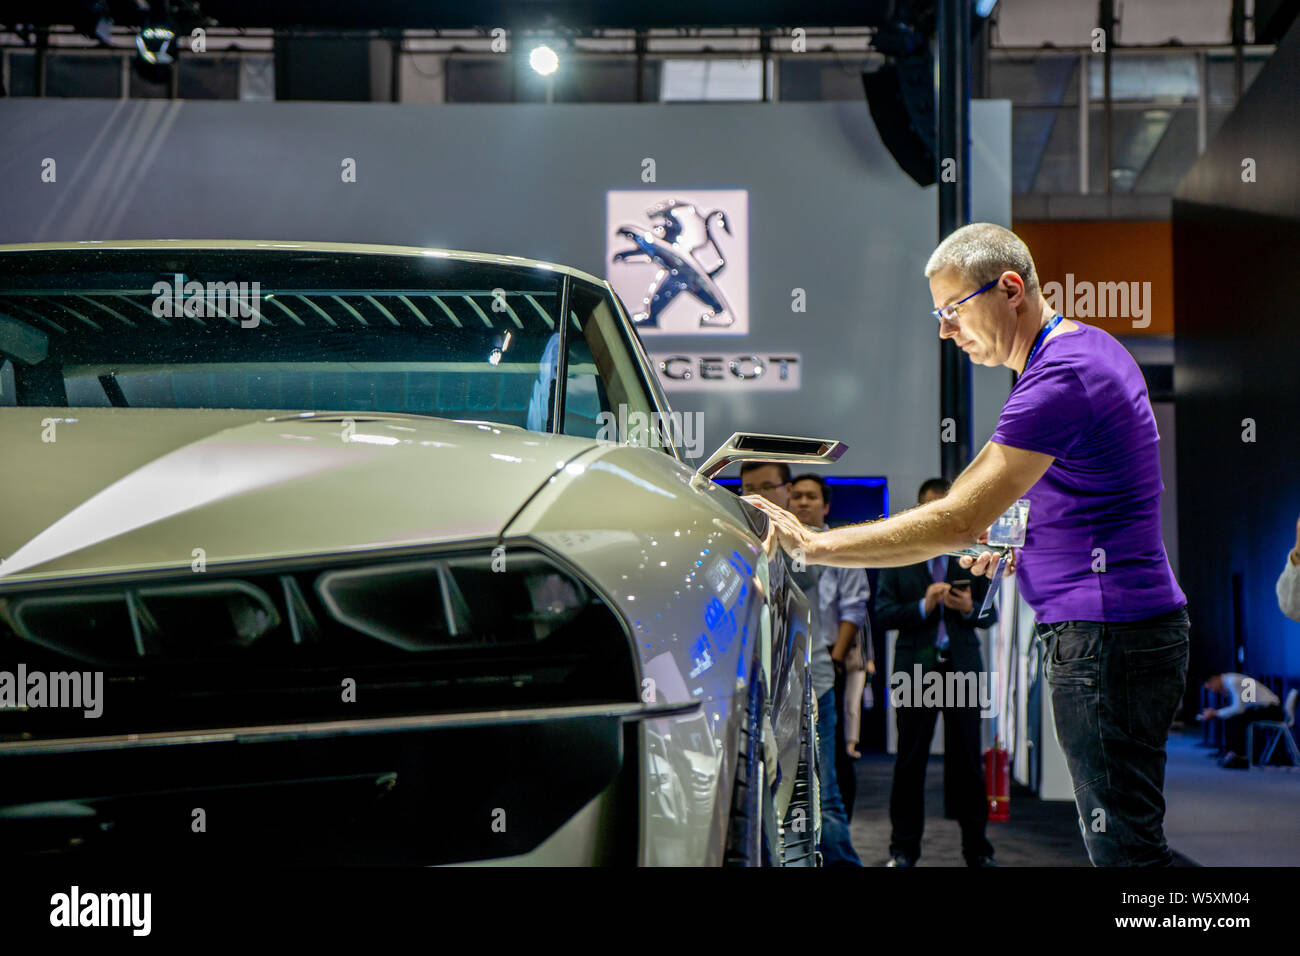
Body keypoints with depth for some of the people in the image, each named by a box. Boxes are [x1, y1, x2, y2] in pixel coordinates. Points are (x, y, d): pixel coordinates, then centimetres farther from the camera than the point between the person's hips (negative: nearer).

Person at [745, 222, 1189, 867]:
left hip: (1104, 639, -10)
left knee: (1123, 843, -5)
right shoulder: (1090, 347, 14)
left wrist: (813, 546, -18)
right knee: (1122, 834, 14)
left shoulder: (1058, 379, -19)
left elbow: (955, 523, -23)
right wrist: (1024, 538, 12)